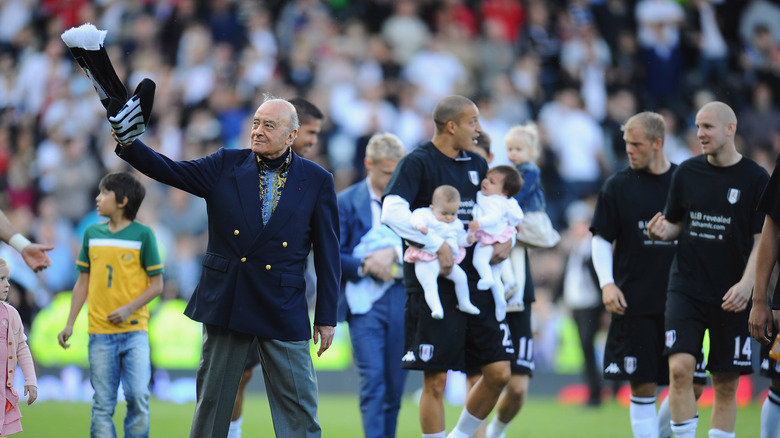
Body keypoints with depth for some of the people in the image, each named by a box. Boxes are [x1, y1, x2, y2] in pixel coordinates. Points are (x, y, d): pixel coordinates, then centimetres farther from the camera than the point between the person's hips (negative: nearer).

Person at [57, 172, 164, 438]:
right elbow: (83, 282, 15)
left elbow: (156, 285, -1)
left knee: (138, 396, -12)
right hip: (100, 332, 3)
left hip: (134, 330, -3)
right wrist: (69, 324, 10)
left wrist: (129, 308, -14)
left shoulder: (143, 234, -1)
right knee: (102, 404, 1)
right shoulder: (92, 234, 9)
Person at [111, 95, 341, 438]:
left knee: (299, 407, -1)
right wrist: (129, 143, -21)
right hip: (225, 303, 2)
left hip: (283, 308, -2)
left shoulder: (317, 181, 0)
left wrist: (327, 316, -1)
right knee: (212, 397, 9)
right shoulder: (226, 165, 4)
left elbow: (327, 252, 1)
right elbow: (170, 171, -3)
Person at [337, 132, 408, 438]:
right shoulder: (346, 202, 4)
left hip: (403, 299, 2)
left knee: (395, 386, 6)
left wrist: (394, 253, -12)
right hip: (365, 301, -2)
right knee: (372, 382, -12)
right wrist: (365, 266, -14)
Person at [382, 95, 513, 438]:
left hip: (475, 285, 7)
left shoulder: (476, 165, 14)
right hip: (433, 287, -7)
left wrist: (506, 239, 5)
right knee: (436, 380, -5)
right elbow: (392, 213, -22)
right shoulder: (417, 162, -8)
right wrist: (438, 245, -25)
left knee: (498, 372, 4)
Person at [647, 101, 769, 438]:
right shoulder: (687, 173, 5)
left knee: (726, 385, 3)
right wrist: (662, 231, -9)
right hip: (686, 288, 1)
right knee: (680, 367, -16)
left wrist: (746, 284, -16)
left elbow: (763, 240, -3)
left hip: (731, 296, -1)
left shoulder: (755, 179, -2)